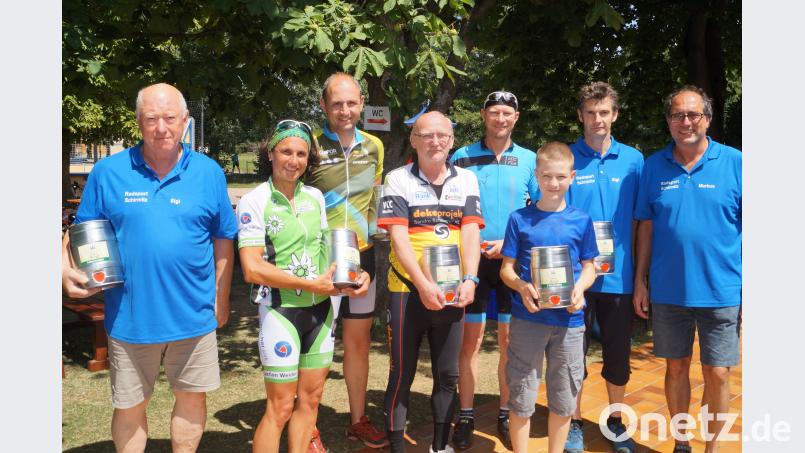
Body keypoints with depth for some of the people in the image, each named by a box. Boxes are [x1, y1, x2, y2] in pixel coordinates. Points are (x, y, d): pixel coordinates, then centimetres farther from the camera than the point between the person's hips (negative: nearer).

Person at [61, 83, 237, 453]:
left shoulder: (209, 172, -1)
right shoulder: (108, 172, -3)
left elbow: (223, 239, 5)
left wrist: (221, 298, 5)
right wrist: (66, 268, -14)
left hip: (193, 315, 1)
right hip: (130, 315, 0)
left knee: (192, 396, 15)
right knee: (129, 406, 14)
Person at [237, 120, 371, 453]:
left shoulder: (315, 197, 7)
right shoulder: (254, 202, -10)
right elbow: (252, 269, -17)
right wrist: (311, 284, -18)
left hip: (321, 310, 6)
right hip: (281, 312, -5)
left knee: (310, 398, 13)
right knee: (280, 407, 1)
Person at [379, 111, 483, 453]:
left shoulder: (466, 179, 7)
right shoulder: (398, 179, -2)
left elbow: (471, 232, -2)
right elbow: (398, 237, -11)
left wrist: (469, 279, -16)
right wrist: (423, 285, -22)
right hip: (408, 289, -3)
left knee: (448, 374, 13)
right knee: (402, 373, 6)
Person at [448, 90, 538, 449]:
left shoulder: (529, 160, 5)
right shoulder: (462, 158, 3)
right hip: (473, 258, -1)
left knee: (510, 340, 8)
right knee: (471, 339, 3)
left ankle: (506, 416, 22)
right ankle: (465, 417, 15)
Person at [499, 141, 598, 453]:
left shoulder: (581, 220, 4)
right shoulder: (519, 219, 0)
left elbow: (589, 266, 9)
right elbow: (507, 267, 3)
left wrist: (579, 288, -12)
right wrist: (522, 287, -17)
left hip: (569, 318, 2)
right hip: (527, 318, -1)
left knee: (564, 398, 13)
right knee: (521, 395, 8)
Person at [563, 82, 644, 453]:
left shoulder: (633, 160, 3)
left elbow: (640, 220, 6)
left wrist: (642, 274, 2)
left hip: (619, 275, 2)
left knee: (618, 354, 14)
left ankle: (616, 420, 34)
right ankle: (574, 423, 28)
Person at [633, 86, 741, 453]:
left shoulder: (734, 162, -3)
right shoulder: (654, 165, 3)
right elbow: (646, 226, 7)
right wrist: (640, 280, 4)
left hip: (722, 291, -2)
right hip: (668, 290, 2)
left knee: (717, 375, 6)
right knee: (676, 368, 14)